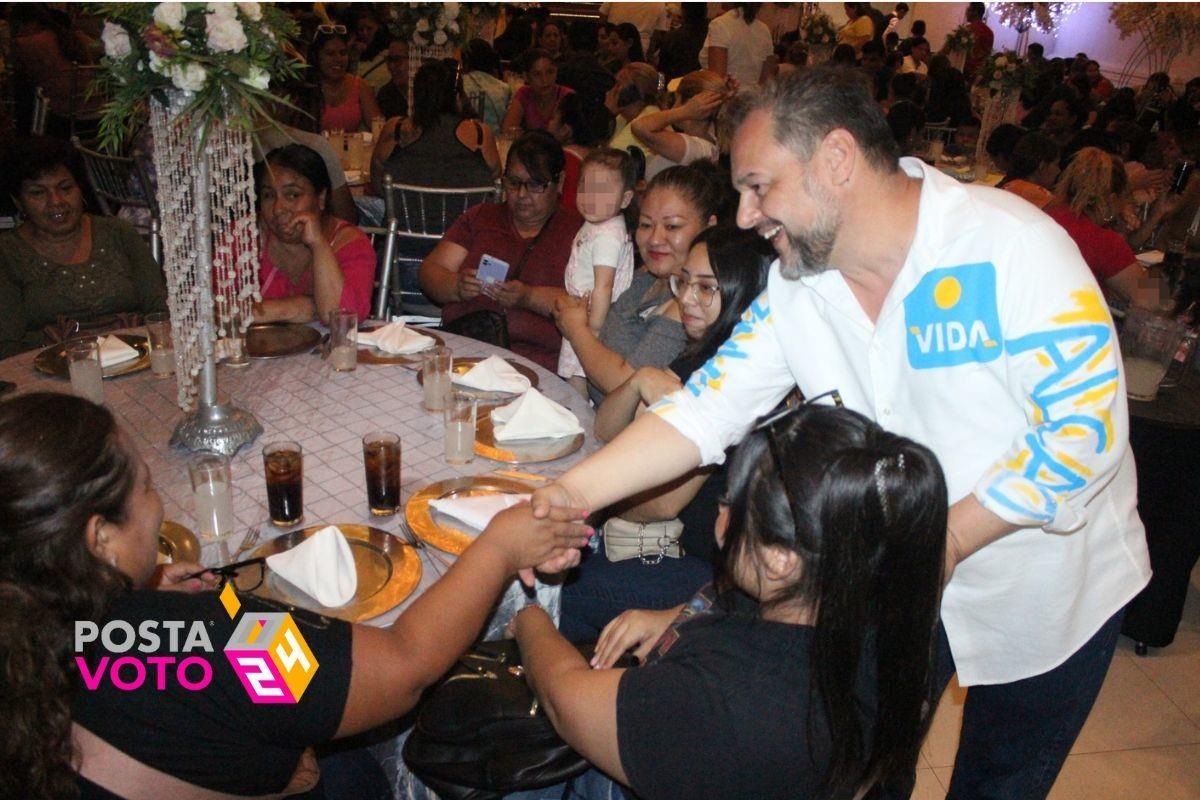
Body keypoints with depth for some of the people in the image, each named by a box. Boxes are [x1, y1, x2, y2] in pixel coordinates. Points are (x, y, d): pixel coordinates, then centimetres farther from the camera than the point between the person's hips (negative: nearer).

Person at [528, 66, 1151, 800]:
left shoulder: (1013, 246, -26)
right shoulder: (798, 282, -10)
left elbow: (1087, 430, -26)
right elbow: (711, 403, -13)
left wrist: (944, 540, -27)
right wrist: (575, 490, -24)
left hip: (1042, 586, -3)